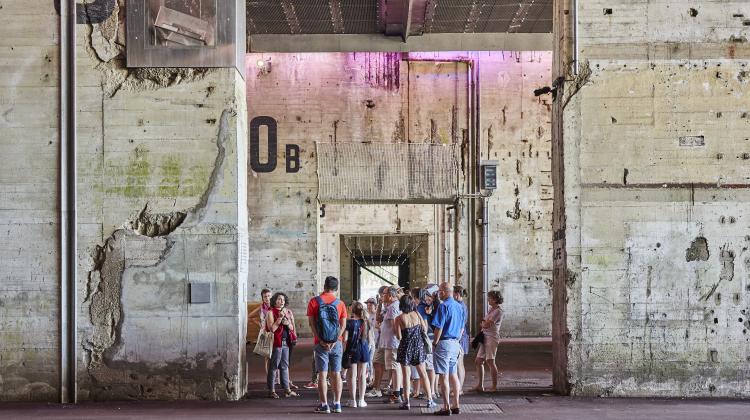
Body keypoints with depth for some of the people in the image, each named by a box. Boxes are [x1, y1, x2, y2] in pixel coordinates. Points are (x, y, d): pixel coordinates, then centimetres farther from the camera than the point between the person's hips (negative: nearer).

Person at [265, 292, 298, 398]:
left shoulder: (288, 312, 14)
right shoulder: (271, 312, -5)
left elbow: (292, 328, 17)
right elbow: (272, 328, -15)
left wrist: (288, 323, -4)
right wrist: (280, 318, -18)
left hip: (286, 342, 7)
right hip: (276, 342, -6)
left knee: (285, 366, 11)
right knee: (273, 366, -3)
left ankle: (287, 389, 14)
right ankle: (271, 390, 0)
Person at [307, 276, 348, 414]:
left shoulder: (314, 302, -1)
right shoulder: (340, 303, 3)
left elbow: (311, 323, -7)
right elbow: (343, 325, -2)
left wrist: (321, 341, -10)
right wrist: (335, 341, -7)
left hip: (321, 343, -2)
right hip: (336, 343, 2)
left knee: (322, 375, 0)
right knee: (336, 374, 8)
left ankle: (324, 405, -3)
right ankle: (337, 404, 7)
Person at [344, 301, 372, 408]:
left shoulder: (349, 322, -11)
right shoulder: (366, 322, 1)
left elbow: (345, 339, -14)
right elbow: (369, 338, 7)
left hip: (352, 350, -3)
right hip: (364, 349, 3)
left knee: (353, 376, 3)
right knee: (362, 375, 9)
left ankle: (353, 400, 2)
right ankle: (361, 400, 10)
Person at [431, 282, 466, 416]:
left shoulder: (444, 306, -14)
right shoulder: (459, 306, 10)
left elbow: (439, 328, -15)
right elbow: (462, 327, 17)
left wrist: (434, 344, -8)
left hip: (444, 343, -8)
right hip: (455, 344, 8)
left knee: (443, 376, -5)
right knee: (453, 375, 14)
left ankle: (446, 407, -6)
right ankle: (455, 406, 16)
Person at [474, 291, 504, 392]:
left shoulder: (498, 311, -12)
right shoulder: (491, 309, 17)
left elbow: (486, 325, -16)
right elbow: (484, 323, 20)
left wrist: (483, 323, 5)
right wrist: (484, 322, -1)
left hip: (492, 338, -9)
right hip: (485, 337, 9)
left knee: (490, 361, -7)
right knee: (479, 361, 7)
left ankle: (494, 386, -1)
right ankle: (480, 386, 11)